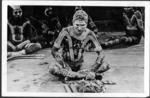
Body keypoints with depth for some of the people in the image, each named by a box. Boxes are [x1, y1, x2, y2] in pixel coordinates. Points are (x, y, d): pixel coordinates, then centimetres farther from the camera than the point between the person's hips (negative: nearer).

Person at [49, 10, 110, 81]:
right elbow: (54, 51, -15)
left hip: (79, 66, 3)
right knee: (52, 69, -36)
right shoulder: (66, 32, -18)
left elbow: (101, 54, -10)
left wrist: (93, 69, -23)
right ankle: (85, 76, -27)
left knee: (105, 66, -18)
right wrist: (65, 66, -26)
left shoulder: (89, 34, -13)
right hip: (66, 64, -2)